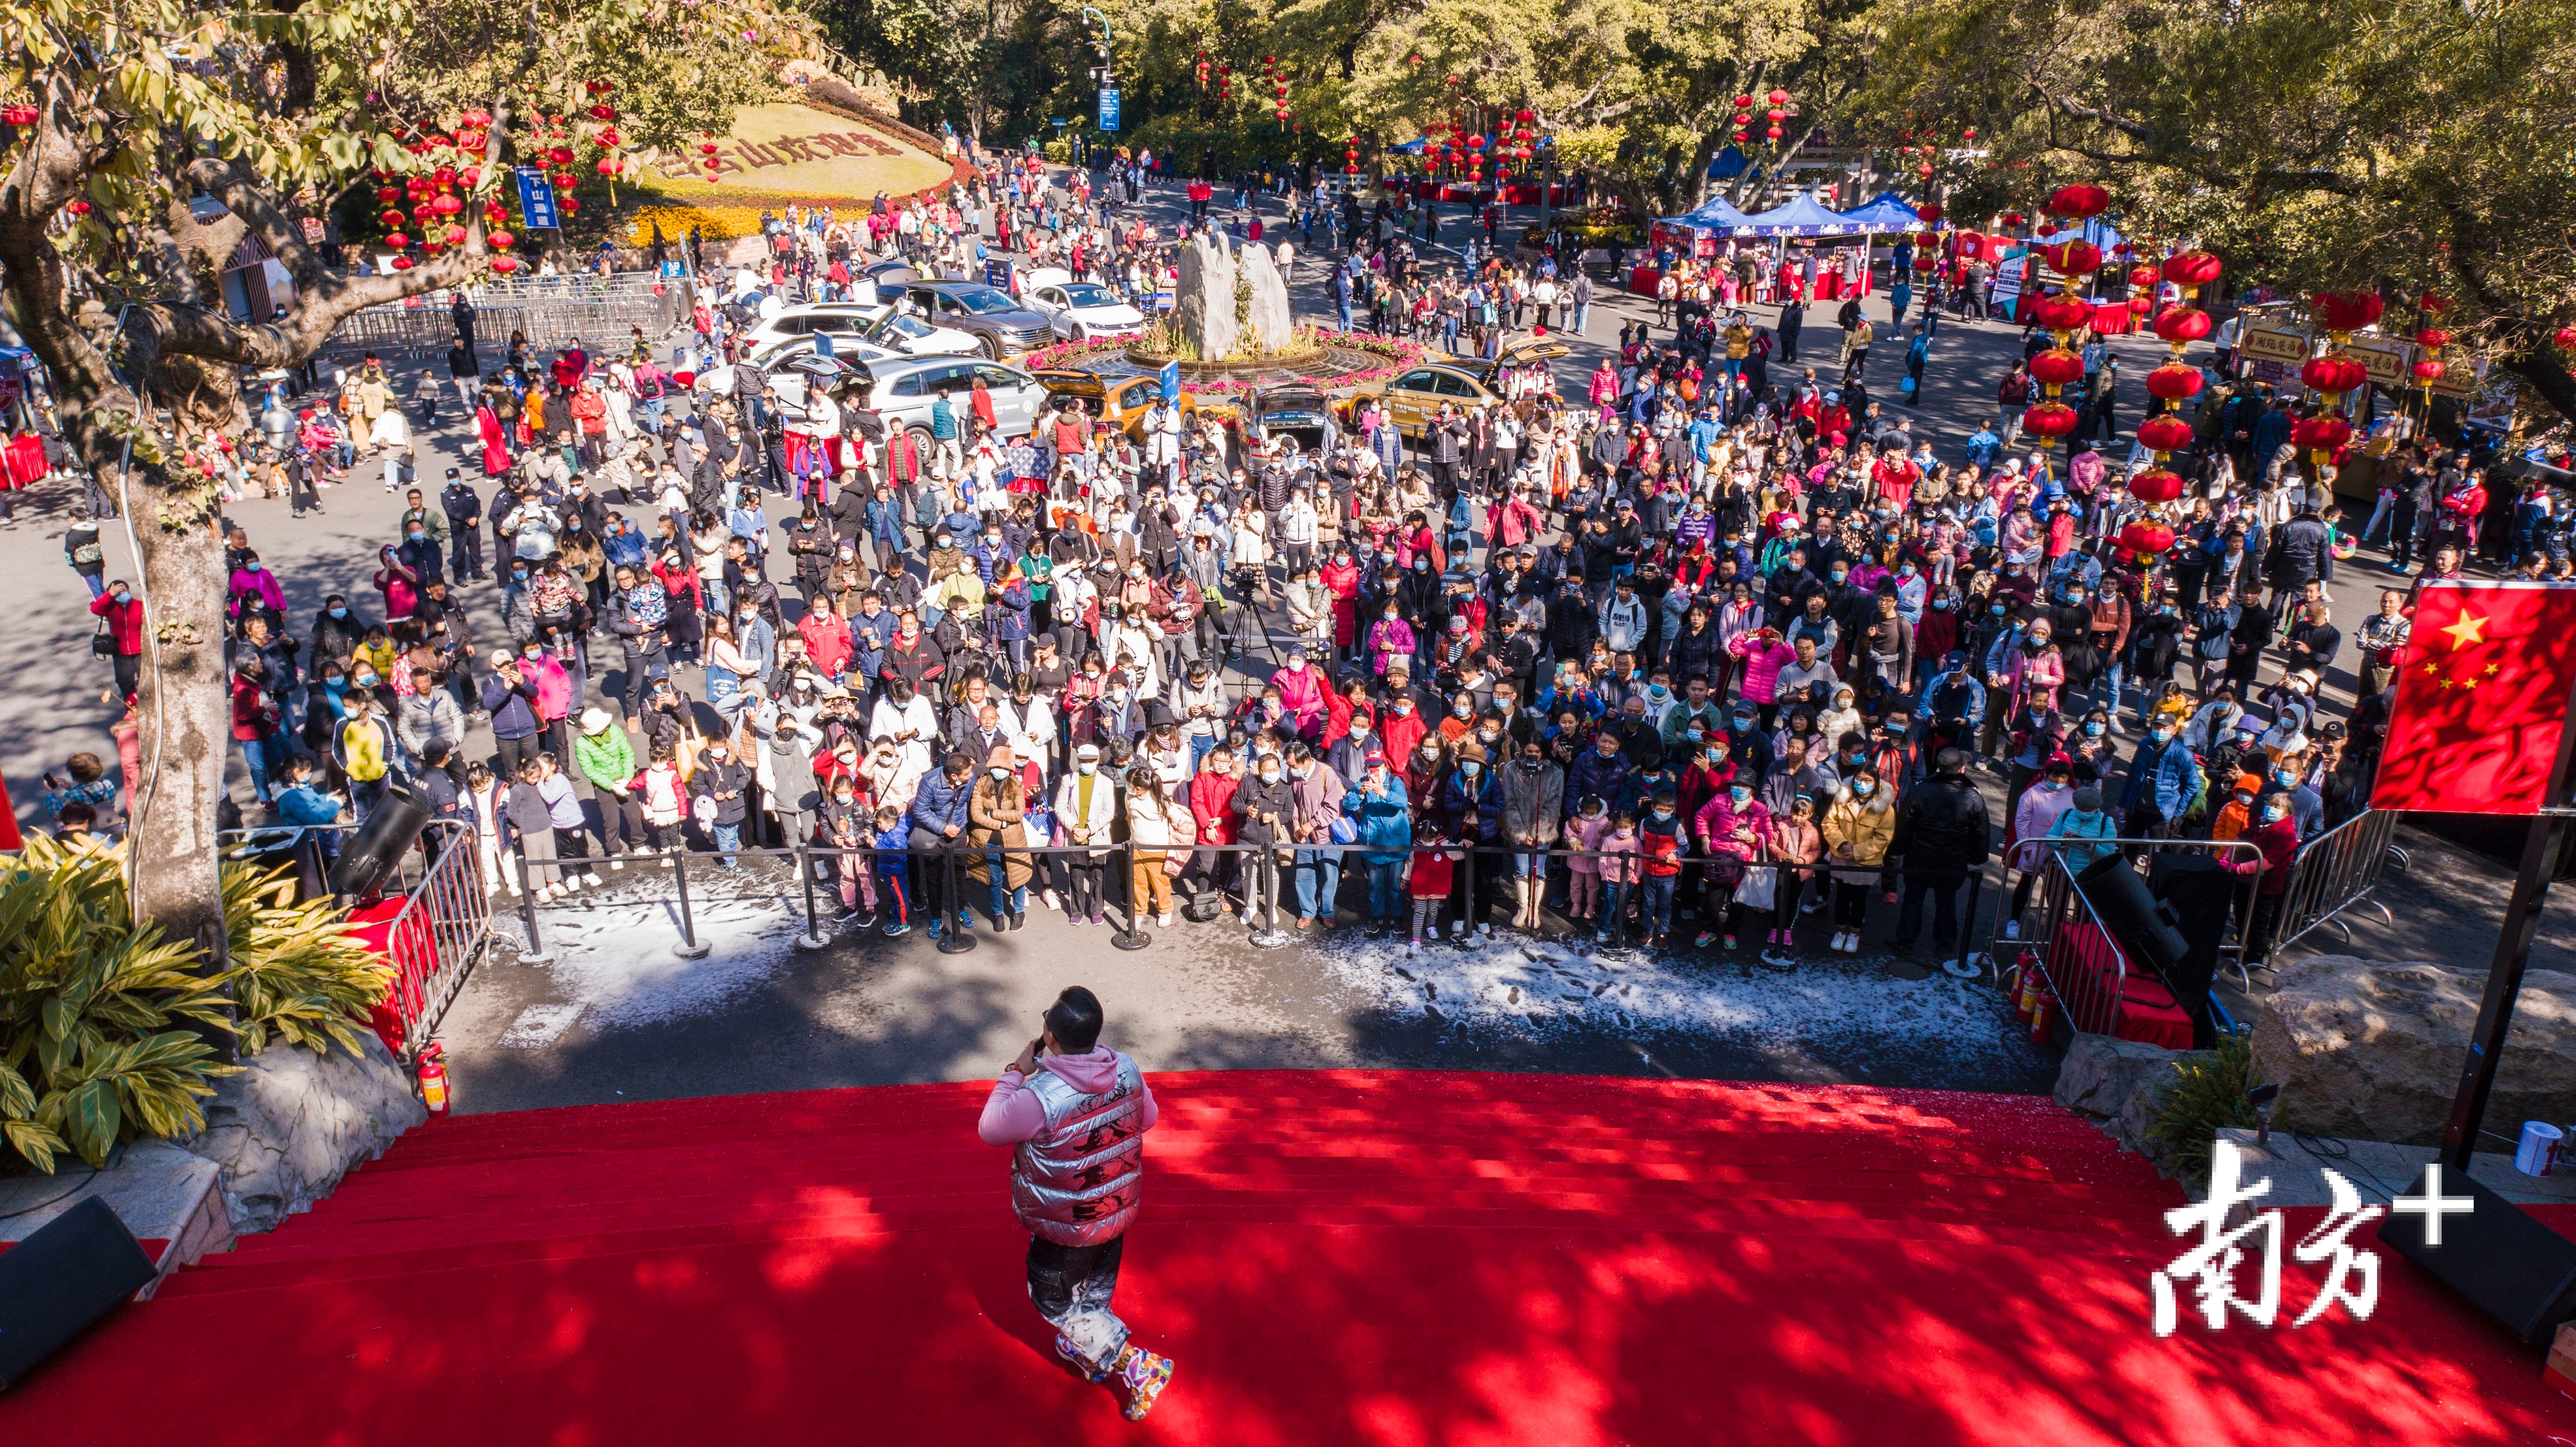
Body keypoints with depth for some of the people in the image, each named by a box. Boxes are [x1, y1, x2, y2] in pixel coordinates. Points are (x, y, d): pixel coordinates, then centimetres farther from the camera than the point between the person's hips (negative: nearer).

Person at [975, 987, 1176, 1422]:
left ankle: (1136, 1367, 14)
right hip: (1117, 1209, 6)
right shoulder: (1127, 1071, -19)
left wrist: (1017, 1072, -12)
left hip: (1064, 1227, -5)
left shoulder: (1039, 1096, -36)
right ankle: (1089, 1352, 52)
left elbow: (989, 1130, -17)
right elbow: (1148, 1117, 0)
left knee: (1054, 1301, 18)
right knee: (1097, 1291, 29)